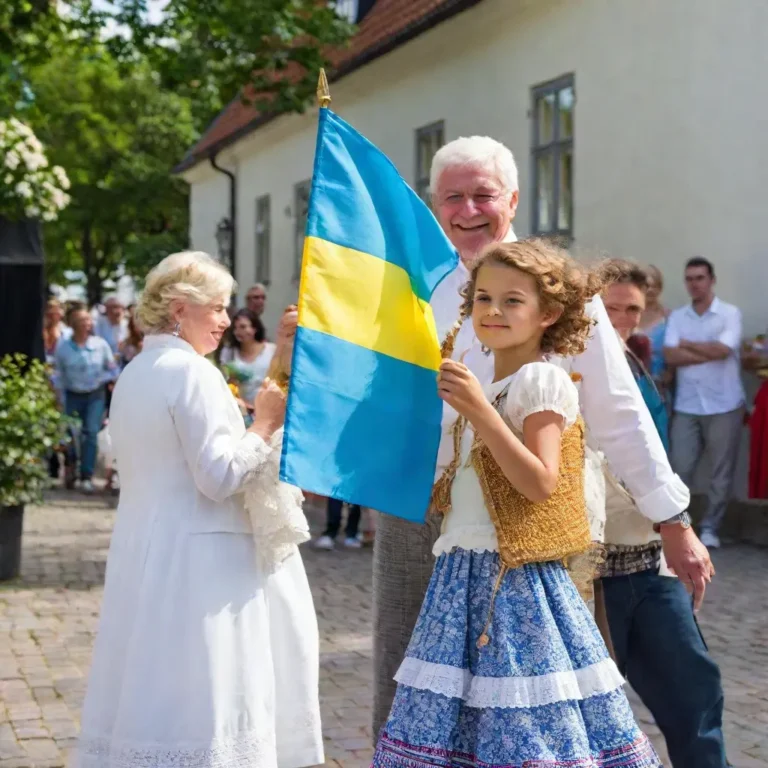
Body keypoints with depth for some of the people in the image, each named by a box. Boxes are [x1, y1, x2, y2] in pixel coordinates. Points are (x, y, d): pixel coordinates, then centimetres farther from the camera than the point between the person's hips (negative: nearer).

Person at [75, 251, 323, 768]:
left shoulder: (134, 373, 14)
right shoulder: (193, 372, -14)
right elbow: (220, 475, -18)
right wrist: (266, 424, -7)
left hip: (142, 550, 9)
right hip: (196, 555, -9)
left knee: (152, 683, 12)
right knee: (199, 697, -3)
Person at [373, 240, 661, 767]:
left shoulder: (542, 379, -9)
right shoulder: (485, 386, 16)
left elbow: (540, 483, -20)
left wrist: (480, 413, -24)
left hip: (516, 576, -8)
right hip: (465, 574, 9)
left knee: (526, 724, -7)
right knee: (452, 724, 10)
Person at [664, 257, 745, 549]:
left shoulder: (730, 313, -2)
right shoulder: (676, 317, 7)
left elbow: (722, 350, -17)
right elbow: (670, 357, -7)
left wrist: (686, 344, -5)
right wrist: (709, 352, -12)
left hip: (723, 406, -2)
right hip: (686, 406, 2)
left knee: (721, 473, 5)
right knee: (679, 470, 2)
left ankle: (710, 527, 16)